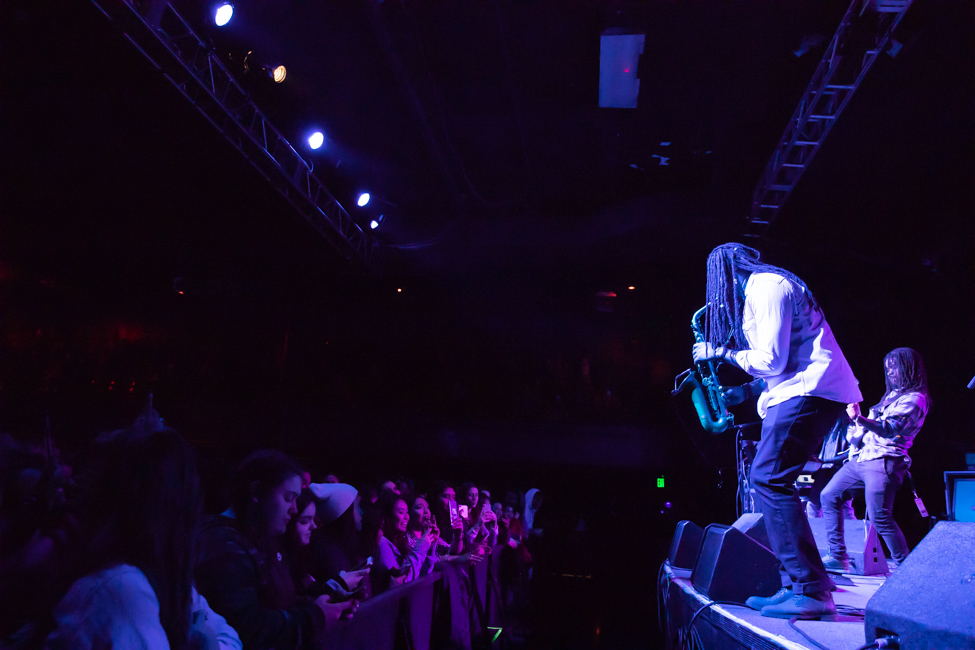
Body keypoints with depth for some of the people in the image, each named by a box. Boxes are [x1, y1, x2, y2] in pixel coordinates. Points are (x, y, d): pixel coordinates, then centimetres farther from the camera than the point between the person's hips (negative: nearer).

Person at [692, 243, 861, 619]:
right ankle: (794, 586, 11)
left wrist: (721, 352, -4)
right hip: (804, 390, 11)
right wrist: (744, 391, 16)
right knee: (770, 481, 8)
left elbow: (772, 361, -16)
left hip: (810, 391, -11)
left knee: (768, 479, -17)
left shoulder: (767, 287, -9)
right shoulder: (762, 289, 23)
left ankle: (811, 592, -16)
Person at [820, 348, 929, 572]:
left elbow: (890, 429, -22)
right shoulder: (891, 395, 22)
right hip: (861, 457, 10)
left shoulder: (915, 399, -8)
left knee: (879, 518, -17)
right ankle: (838, 557, 11)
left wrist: (859, 418, -34)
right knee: (829, 496, 7)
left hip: (884, 462, -10)